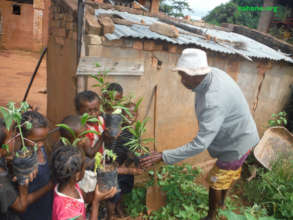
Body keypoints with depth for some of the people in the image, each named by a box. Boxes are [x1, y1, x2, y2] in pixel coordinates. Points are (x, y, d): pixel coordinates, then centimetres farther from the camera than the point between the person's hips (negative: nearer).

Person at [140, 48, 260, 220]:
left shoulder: (214, 100, -41)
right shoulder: (211, 73, -14)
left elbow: (200, 144, -40)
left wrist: (163, 157, -36)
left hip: (237, 142, -8)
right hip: (237, 134, 9)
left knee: (216, 181, 10)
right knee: (229, 173, 29)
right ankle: (221, 201, 55)